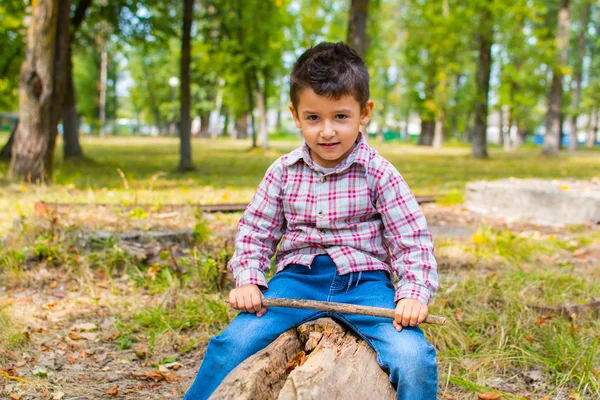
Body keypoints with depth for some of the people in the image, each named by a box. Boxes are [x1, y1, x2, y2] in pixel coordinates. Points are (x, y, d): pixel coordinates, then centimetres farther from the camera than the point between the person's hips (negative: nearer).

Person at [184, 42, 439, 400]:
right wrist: (248, 280, -2)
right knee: (232, 344, -17)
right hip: (297, 278, 2)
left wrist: (414, 292, -16)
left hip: (363, 280, -1)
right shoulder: (284, 172, 3)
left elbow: (412, 240, -2)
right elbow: (255, 230, 12)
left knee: (413, 358, -24)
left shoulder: (379, 174, -4)